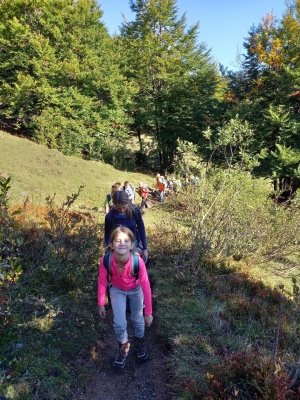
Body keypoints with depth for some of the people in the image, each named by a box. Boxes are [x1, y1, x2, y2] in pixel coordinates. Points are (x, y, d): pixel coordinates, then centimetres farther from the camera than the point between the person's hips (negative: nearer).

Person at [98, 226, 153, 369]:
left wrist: (148, 313, -17)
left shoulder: (138, 261, -39)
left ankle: (140, 343, 46)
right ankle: (123, 347, 27)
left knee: (137, 320, 15)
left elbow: (146, 287, -26)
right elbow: (102, 282, -16)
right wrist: (101, 304, -5)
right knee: (119, 323, -5)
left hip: (135, 289, 0)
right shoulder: (106, 261, -35)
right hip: (117, 290, 1)